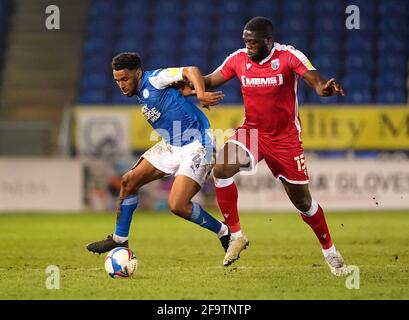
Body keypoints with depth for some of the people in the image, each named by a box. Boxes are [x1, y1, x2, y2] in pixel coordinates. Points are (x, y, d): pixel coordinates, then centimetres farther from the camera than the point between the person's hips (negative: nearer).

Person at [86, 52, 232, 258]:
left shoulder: (154, 79, -16)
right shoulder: (140, 94, 9)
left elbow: (190, 71, -25)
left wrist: (201, 95, -40)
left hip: (197, 147, -10)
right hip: (171, 146, 10)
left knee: (177, 206, -19)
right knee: (129, 181, 7)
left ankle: (224, 232, 3)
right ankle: (119, 239, 20)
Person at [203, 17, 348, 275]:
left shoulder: (289, 57, -17)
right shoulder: (238, 59, -6)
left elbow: (317, 83, -27)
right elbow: (211, 81, 3)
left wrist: (326, 88, -52)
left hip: (285, 137, -3)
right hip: (252, 131, 3)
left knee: (302, 199, 4)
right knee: (221, 168, -25)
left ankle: (330, 252, 27)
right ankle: (236, 236, -11)